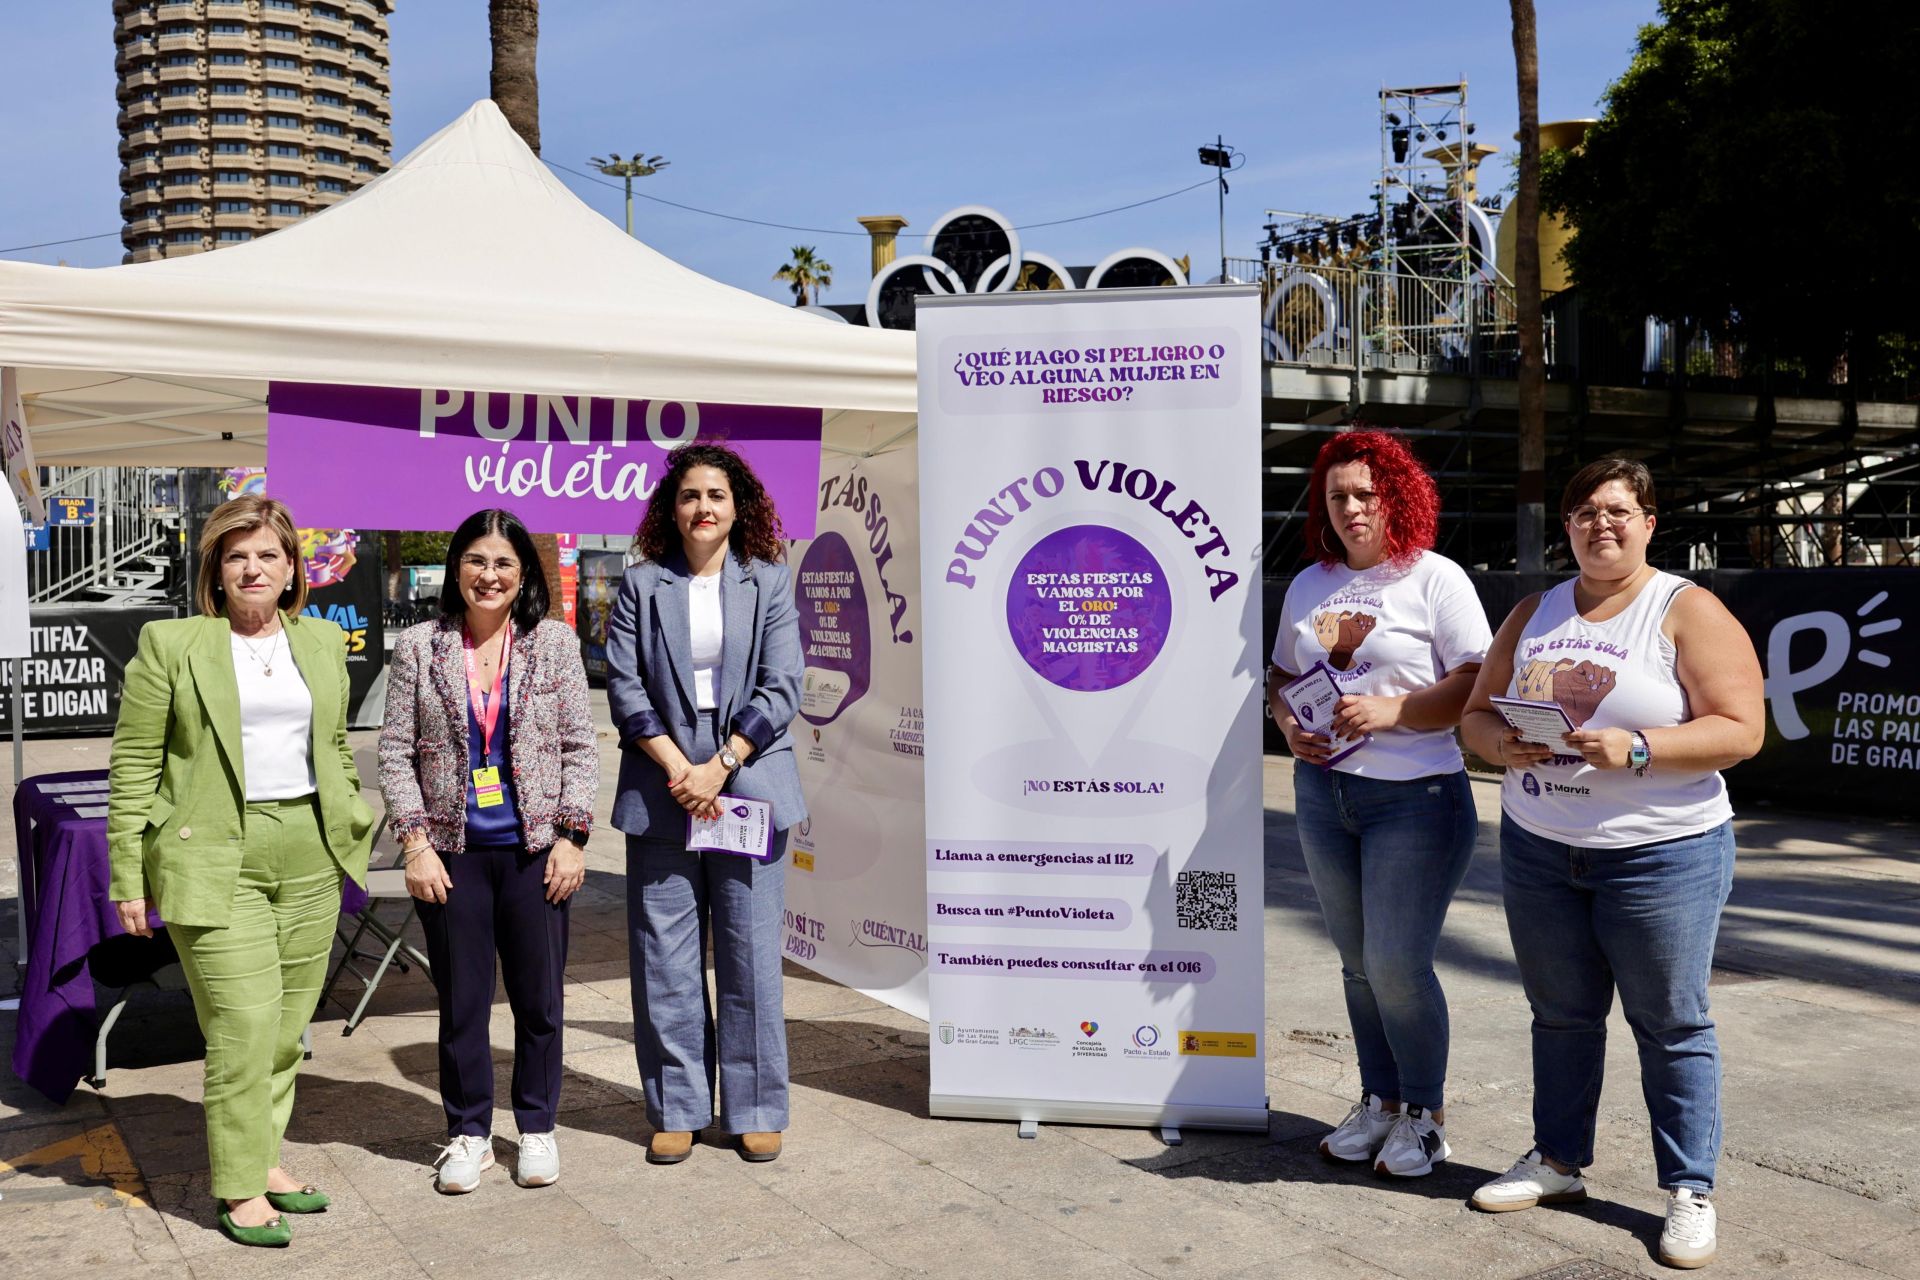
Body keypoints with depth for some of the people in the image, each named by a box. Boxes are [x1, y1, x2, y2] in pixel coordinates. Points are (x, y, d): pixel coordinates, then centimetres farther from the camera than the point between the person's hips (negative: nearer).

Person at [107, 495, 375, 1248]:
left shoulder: (323, 642, 12)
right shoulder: (170, 644, -2)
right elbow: (133, 767, -2)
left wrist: (351, 832, 14)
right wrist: (129, 878, -4)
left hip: (308, 856, 5)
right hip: (215, 859, -4)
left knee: (288, 1025, 9)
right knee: (245, 1023, -7)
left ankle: (265, 1156, 25)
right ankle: (239, 1189, 6)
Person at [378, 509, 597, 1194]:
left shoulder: (554, 642, 2)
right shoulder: (419, 647, 2)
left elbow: (580, 746, 3)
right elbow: (395, 752, 2)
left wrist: (571, 838, -4)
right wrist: (415, 843, -5)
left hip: (533, 848, 0)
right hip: (453, 852, 0)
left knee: (539, 997, 7)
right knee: (460, 1000, 8)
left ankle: (537, 1128, 24)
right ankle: (469, 1133, 24)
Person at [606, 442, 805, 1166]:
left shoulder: (769, 582, 6)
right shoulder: (642, 585, 8)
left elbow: (779, 688, -1)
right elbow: (624, 687, 1)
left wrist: (719, 767, -11)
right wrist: (675, 767, -11)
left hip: (748, 786, -1)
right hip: (661, 793, 1)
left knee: (752, 955, 4)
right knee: (665, 959, 4)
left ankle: (755, 1110, 16)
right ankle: (677, 1110, 16)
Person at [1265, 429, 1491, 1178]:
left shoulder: (1435, 578, -6)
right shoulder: (1310, 584, 11)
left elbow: (1480, 685, -12)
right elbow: (1282, 675, 19)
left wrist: (1391, 710, -21)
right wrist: (1288, 724, -2)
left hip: (1416, 797, -5)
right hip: (1323, 790, 6)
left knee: (1398, 965, -4)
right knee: (1358, 963, 13)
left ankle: (1425, 1113, 16)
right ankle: (1379, 1102, 28)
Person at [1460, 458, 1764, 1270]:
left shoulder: (1688, 612, -5)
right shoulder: (1534, 614, 10)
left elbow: (1741, 730, -13)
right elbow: (1477, 711, 12)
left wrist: (1636, 749, -24)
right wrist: (1501, 741, -10)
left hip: (1662, 854, -4)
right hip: (1538, 848, 5)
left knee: (1671, 1024, 3)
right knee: (1561, 1014, 14)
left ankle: (1690, 1192, 13)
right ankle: (1557, 1162, 28)